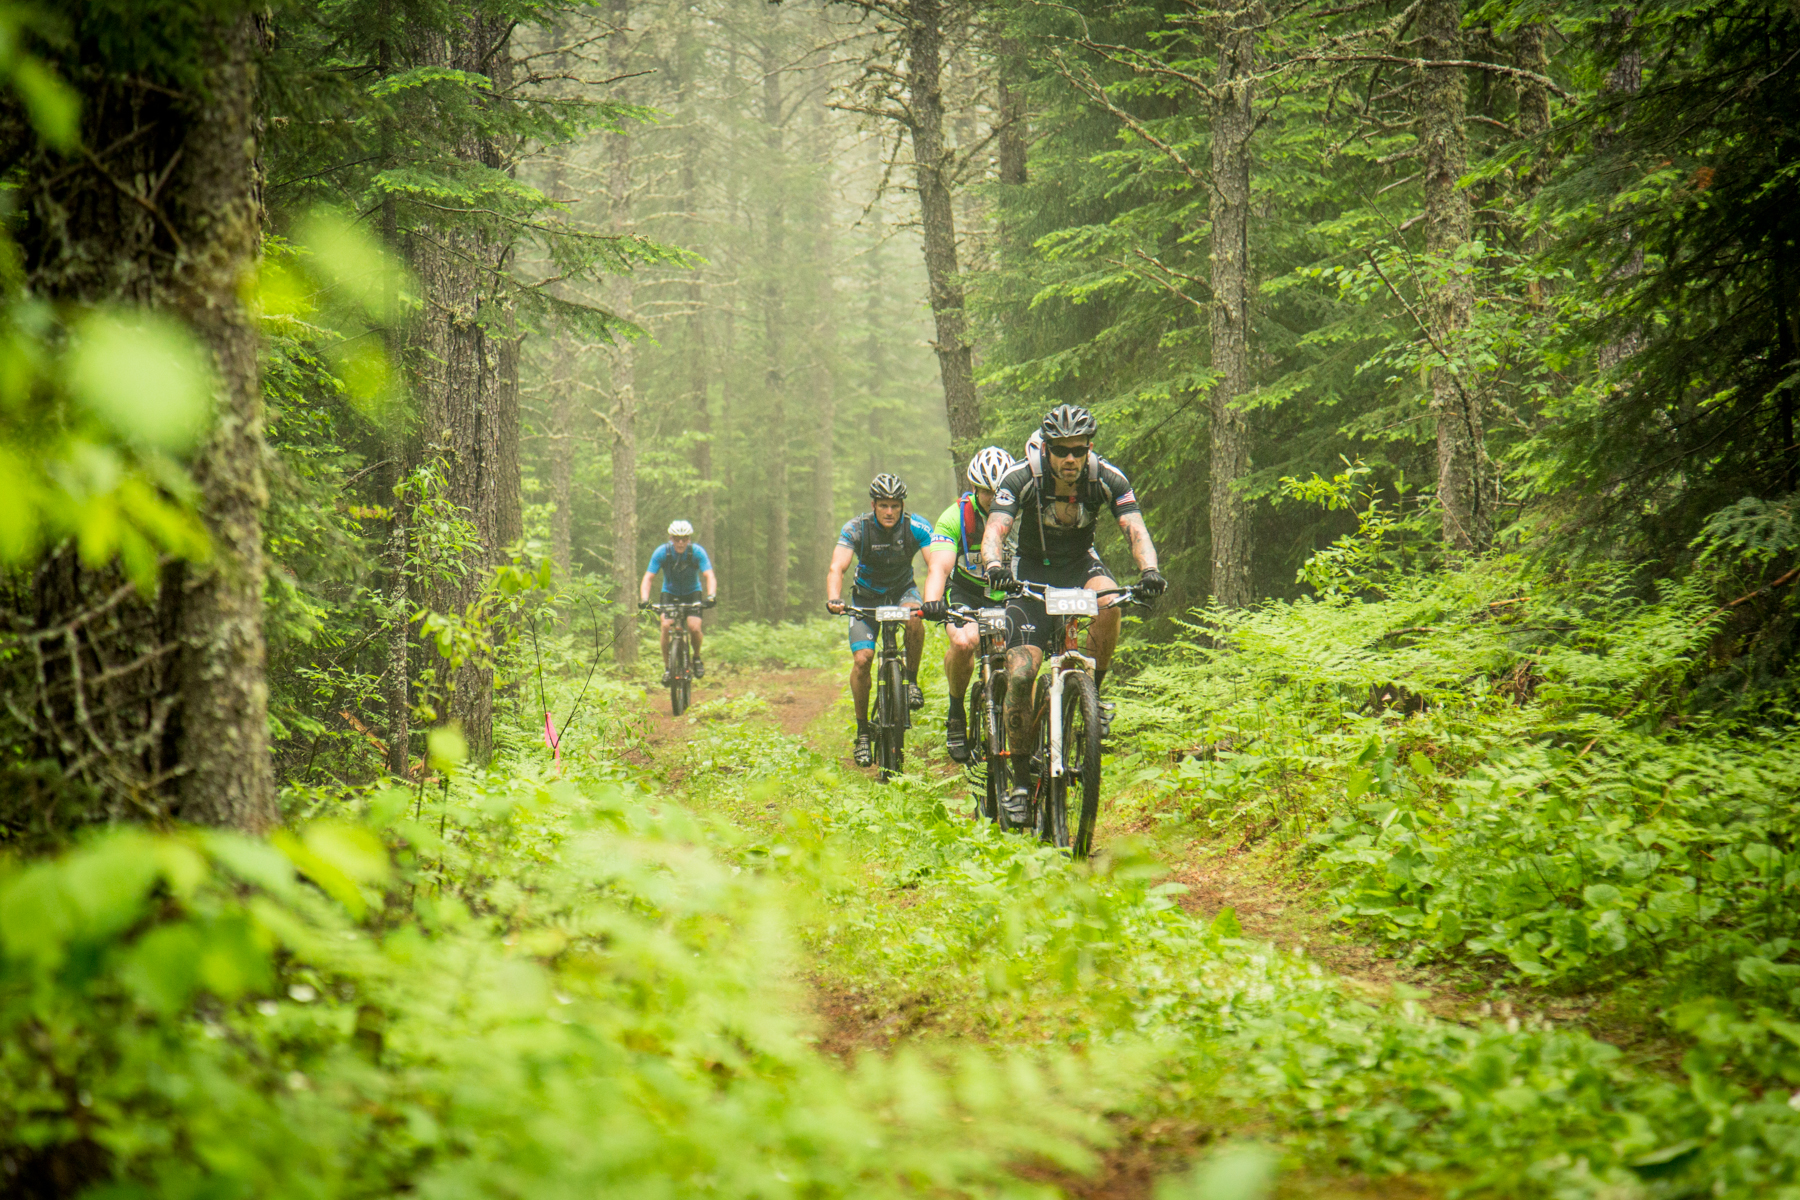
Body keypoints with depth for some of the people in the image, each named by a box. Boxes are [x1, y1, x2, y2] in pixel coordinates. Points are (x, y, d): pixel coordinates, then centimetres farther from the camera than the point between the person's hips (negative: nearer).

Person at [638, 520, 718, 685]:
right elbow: (648, 578, -24)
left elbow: (710, 576, -30)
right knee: (666, 626, -24)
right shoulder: (661, 552, -21)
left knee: (694, 628, -21)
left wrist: (711, 596, -49)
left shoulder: (697, 552, -22)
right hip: (670, 593, 0)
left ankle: (697, 657, 10)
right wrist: (644, 599, -41)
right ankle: (667, 667, -9)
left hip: (692, 594, 0)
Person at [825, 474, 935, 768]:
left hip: (902, 590, 0)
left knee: (914, 616, -35)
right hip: (867, 596, 0)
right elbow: (836, 568, -34)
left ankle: (912, 680, -13)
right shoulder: (856, 528, -23)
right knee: (862, 659, -17)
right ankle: (863, 729, -2)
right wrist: (833, 599, -54)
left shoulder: (916, 527, -22)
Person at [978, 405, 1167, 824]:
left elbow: (1135, 529, -25)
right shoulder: (1022, 479, -22)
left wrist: (1149, 569, -46)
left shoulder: (1108, 480, -17)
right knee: (1020, 673, -16)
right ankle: (1021, 777, -4)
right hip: (1033, 569, -1)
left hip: (1081, 563, 1)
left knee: (1108, 601, -35)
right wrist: (993, 565, -54)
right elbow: (995, 529, -32)